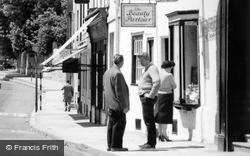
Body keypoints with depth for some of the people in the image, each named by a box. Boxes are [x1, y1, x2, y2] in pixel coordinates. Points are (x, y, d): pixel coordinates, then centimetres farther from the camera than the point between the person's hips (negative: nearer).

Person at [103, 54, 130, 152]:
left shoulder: (107, 73, 11)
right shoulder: (118, 74, -18)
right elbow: (120, 92, -19)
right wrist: (124, 106, -15)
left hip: (110, 105, 9)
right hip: (118, 105, -9)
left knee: (111, 124, 13)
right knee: (119, 125, -4)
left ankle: (110, 145, 17)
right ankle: (116, 146, -5)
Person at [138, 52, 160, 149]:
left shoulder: (152, 68, -13)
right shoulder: (147, 69, 19)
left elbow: (157, 83, -27)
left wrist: (150, 95, -23)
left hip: (148, 98, -11)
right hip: (144, 97, 11)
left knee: (149, 120, -10)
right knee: (147, 120, 12)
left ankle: (151, 143, -9)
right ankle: (150, 142, 16)